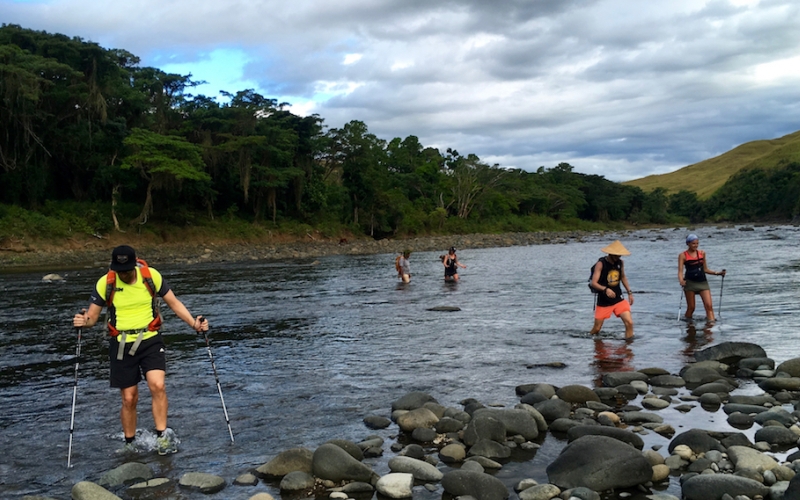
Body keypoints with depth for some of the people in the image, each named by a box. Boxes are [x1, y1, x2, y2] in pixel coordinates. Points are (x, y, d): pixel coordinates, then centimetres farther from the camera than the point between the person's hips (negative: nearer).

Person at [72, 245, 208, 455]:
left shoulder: (151, 276, -7)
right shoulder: (105, 283, -8)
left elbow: (175, 303, 2)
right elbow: (92, 316, -1)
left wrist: (194, 323, -11)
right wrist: (83, 321, -25)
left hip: (150, 340, 0)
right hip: (121, 345, 0)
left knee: (157, 386, -20)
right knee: (129, 399, 5)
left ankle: (162, 437, -7)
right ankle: (129, 445, 24)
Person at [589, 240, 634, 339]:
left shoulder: (620, 262, 1)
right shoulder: (601, 264, -16)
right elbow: (593, 283, -23)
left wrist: (629, 292, 16)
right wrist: (605, 289, -39)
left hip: (619, 300, 4)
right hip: (603, 302, -4)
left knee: (629, 322, -13)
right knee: (596, 328, 6)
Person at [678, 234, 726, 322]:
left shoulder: (702, 253, 10)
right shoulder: (683, 255, -1)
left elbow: (705, 269, 17)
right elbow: (680, 271, -10)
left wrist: (717, 273, 6)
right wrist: (681, 281, -28)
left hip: (702, 282, 3)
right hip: (690, 283, -3)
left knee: (709, 305, -10)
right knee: (691, 307, 2)